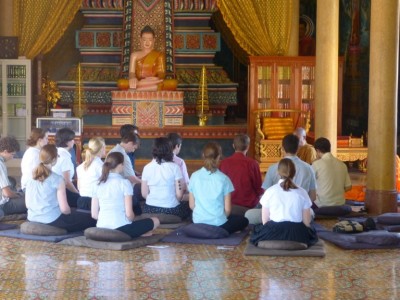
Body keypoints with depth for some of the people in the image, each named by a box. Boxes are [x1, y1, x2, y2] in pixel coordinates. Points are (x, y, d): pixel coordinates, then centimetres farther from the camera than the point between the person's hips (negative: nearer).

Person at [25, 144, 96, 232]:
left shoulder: (31, 178, 4)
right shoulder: (57, 179, -14)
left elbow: (28, 204, 9)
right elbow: (64, 209, -16)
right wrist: (71, 213, 6)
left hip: (33, 219, 7)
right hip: (52, 221, -7)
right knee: (91, 219, 4)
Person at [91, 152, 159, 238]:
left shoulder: (98, 185, 8)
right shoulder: (124, 183, -7)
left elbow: (94, 214, 6)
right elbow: (129, 214, -10)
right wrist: (131, 221, 11)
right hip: (120, 229, -6)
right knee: (155, 221, 12)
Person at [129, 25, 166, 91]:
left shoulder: (159, 55, 15)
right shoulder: (134, 55, 19)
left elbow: (161, 73, 6)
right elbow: (132, 72, 10)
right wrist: (133, 78, -17)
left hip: (153, 85, 0)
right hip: (138, 82, 0)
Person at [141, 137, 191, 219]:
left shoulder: (147, 167, -3)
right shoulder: (174, 167, -9)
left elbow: (144, 194, -1)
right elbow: (179, 194, -9)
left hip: (150, 210, 3)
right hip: (170, 210, -3)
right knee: (188, 205, 25)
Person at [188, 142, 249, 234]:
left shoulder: (194, 176, -4)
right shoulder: (223, 179, -12)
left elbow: (191, 205, 1)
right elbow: (227, 209, -9)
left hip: (198, 222, 5)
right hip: (218, 223, -5)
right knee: (244, 220, 22)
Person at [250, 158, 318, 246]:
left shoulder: (270, 191, -2)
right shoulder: (302, 193, 0)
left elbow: (265, 221, 0)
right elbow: (306, 223, 3)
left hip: (274, 233, -1)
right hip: (297, 235, 1)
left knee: (256, 231, 32)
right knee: (311, 232, 35)